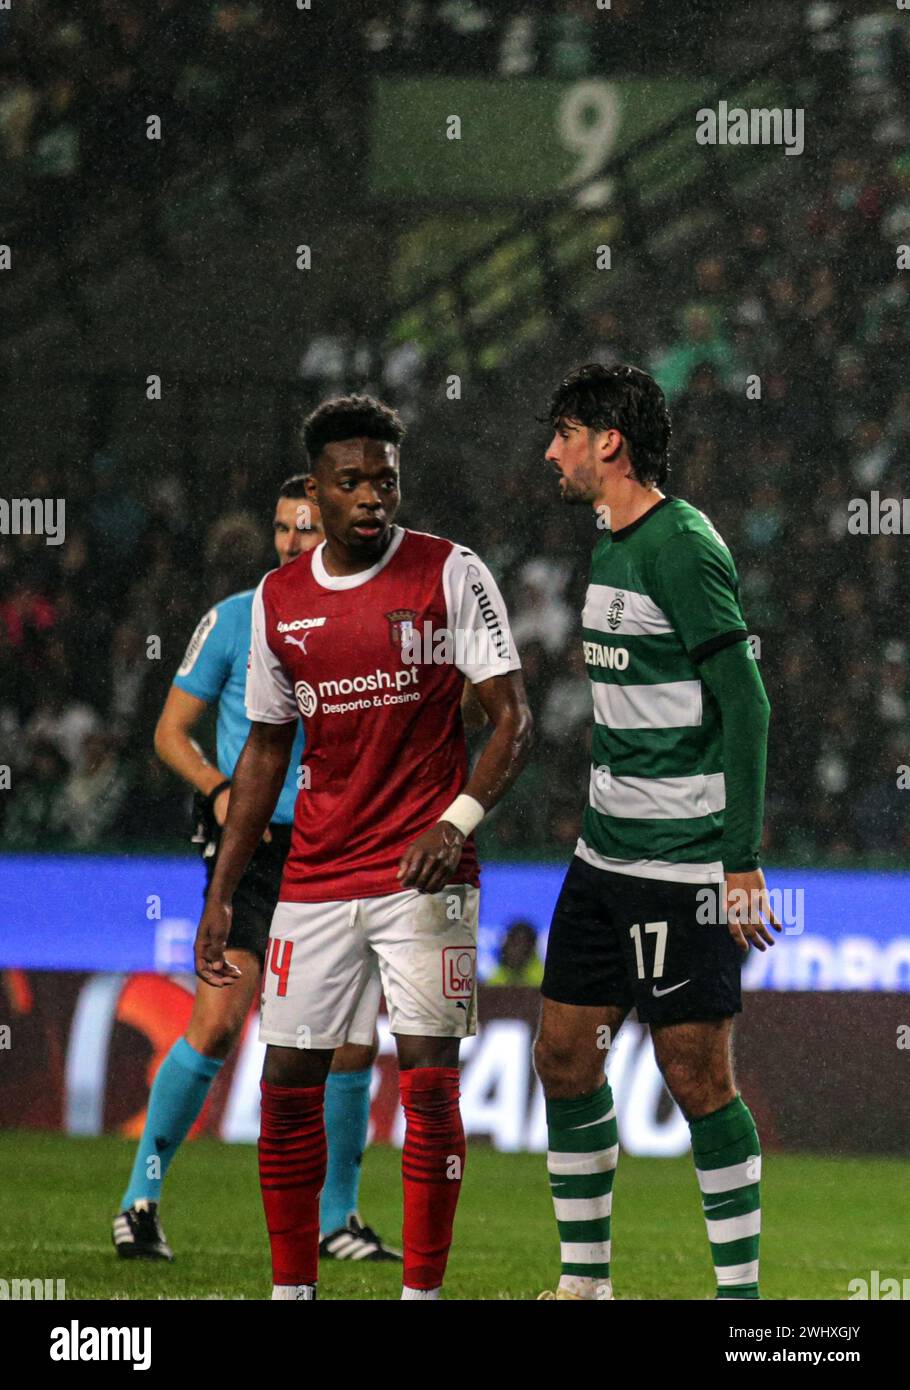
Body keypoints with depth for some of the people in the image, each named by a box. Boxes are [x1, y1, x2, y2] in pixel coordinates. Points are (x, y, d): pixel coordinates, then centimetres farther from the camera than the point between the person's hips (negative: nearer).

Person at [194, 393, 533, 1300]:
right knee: (287, 1084, 2)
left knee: (429, 1082, -7)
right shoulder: (278, 600, 8)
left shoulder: (451, 576, -5)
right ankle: (291, 1288, 12)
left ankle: (422, 1292, -1)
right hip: (316, 876, 4)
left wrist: (456, 822, -23)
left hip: (425, 875, -4)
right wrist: (221, 895, 13)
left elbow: (512, 721, -7)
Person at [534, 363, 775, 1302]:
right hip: (606, 857, 9)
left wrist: (742, 863, -20)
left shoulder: (680, 547, -15)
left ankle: (740, 1289, 2)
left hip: (683, 863, -9)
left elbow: (745, 703, -17)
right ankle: (585, 1280, 19)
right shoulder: (609, 544, 14)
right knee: (562, 1056, 9)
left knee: (696, 1074, -6)